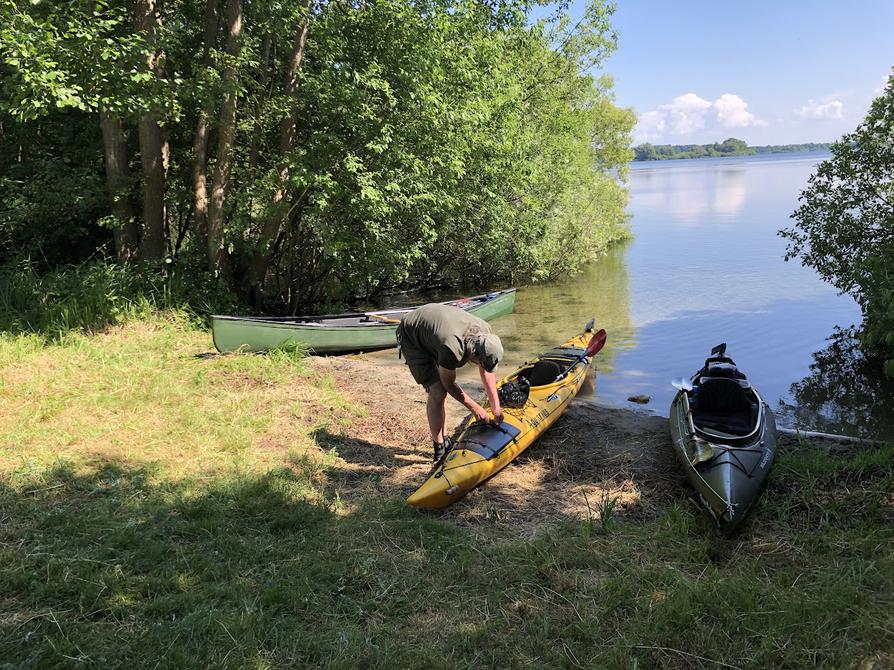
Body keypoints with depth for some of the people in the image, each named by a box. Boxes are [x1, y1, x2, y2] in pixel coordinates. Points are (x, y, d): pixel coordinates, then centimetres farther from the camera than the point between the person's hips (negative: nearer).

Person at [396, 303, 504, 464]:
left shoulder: (485, 333, -20)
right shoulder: (452, 349, -41)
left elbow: (487, 372, -6)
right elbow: (449, 384, -22)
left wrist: (496, 408, -6)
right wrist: (474, 408, -13)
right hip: (411, 338, -8)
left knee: (440, 390, 8)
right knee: (437, 390, -16)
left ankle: (444, 442, 19)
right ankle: (439, 450, -6)